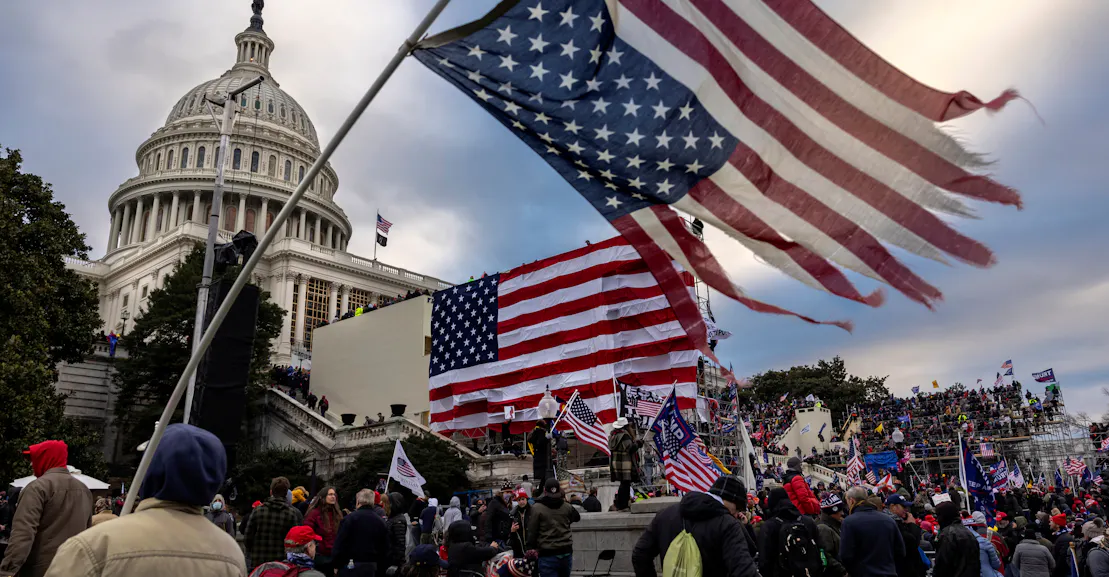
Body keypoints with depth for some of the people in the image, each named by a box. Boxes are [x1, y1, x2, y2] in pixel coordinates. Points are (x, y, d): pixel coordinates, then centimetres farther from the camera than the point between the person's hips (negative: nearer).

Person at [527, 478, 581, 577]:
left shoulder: (537, 508, -8)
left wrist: (531, 550, 2)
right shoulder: (567, 507, 3)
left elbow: (532, 532, -7)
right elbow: (577, 517, 25)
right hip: (566, 553, 4)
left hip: (547, 555, -4)